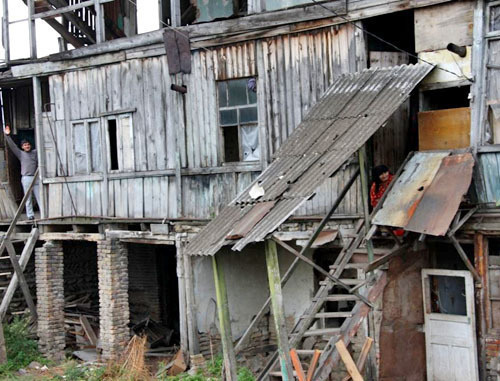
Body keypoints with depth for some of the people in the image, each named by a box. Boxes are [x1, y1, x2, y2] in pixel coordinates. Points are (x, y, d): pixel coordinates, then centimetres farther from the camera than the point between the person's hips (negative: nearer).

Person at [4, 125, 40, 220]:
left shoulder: (35, 152, 12)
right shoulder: (21, 154, 6)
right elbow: (12, 146, 1)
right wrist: (7, 136, -5)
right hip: (26, 178, -2)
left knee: (39, 196, 2)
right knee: (28, 198, 1)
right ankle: (30, 215, 4)